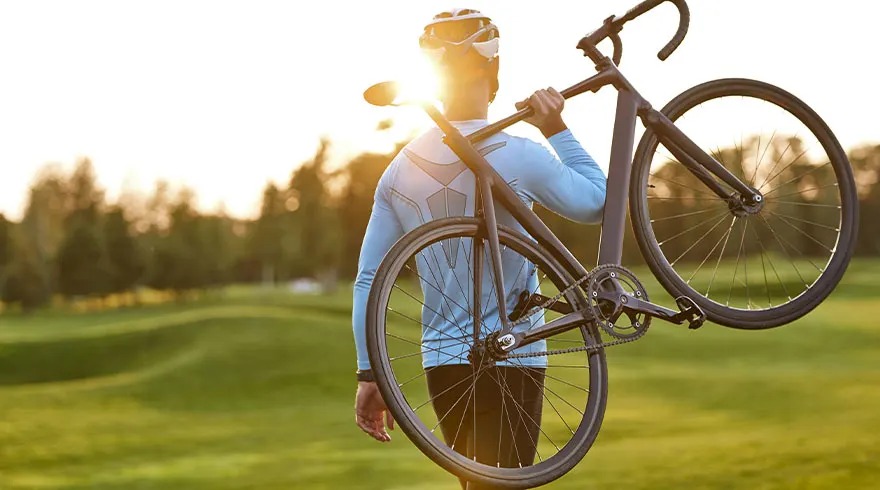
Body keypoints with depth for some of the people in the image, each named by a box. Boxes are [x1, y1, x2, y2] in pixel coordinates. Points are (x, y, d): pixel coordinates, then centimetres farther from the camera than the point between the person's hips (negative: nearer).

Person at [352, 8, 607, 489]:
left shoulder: (400, 171, 2)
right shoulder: (518, 156, -13)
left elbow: (367, 282, 3)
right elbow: (598, 202, 3)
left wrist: (369, 375, 8)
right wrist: (557, 130, 8)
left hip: (441, 363, 5)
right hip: (511, 360, -5)